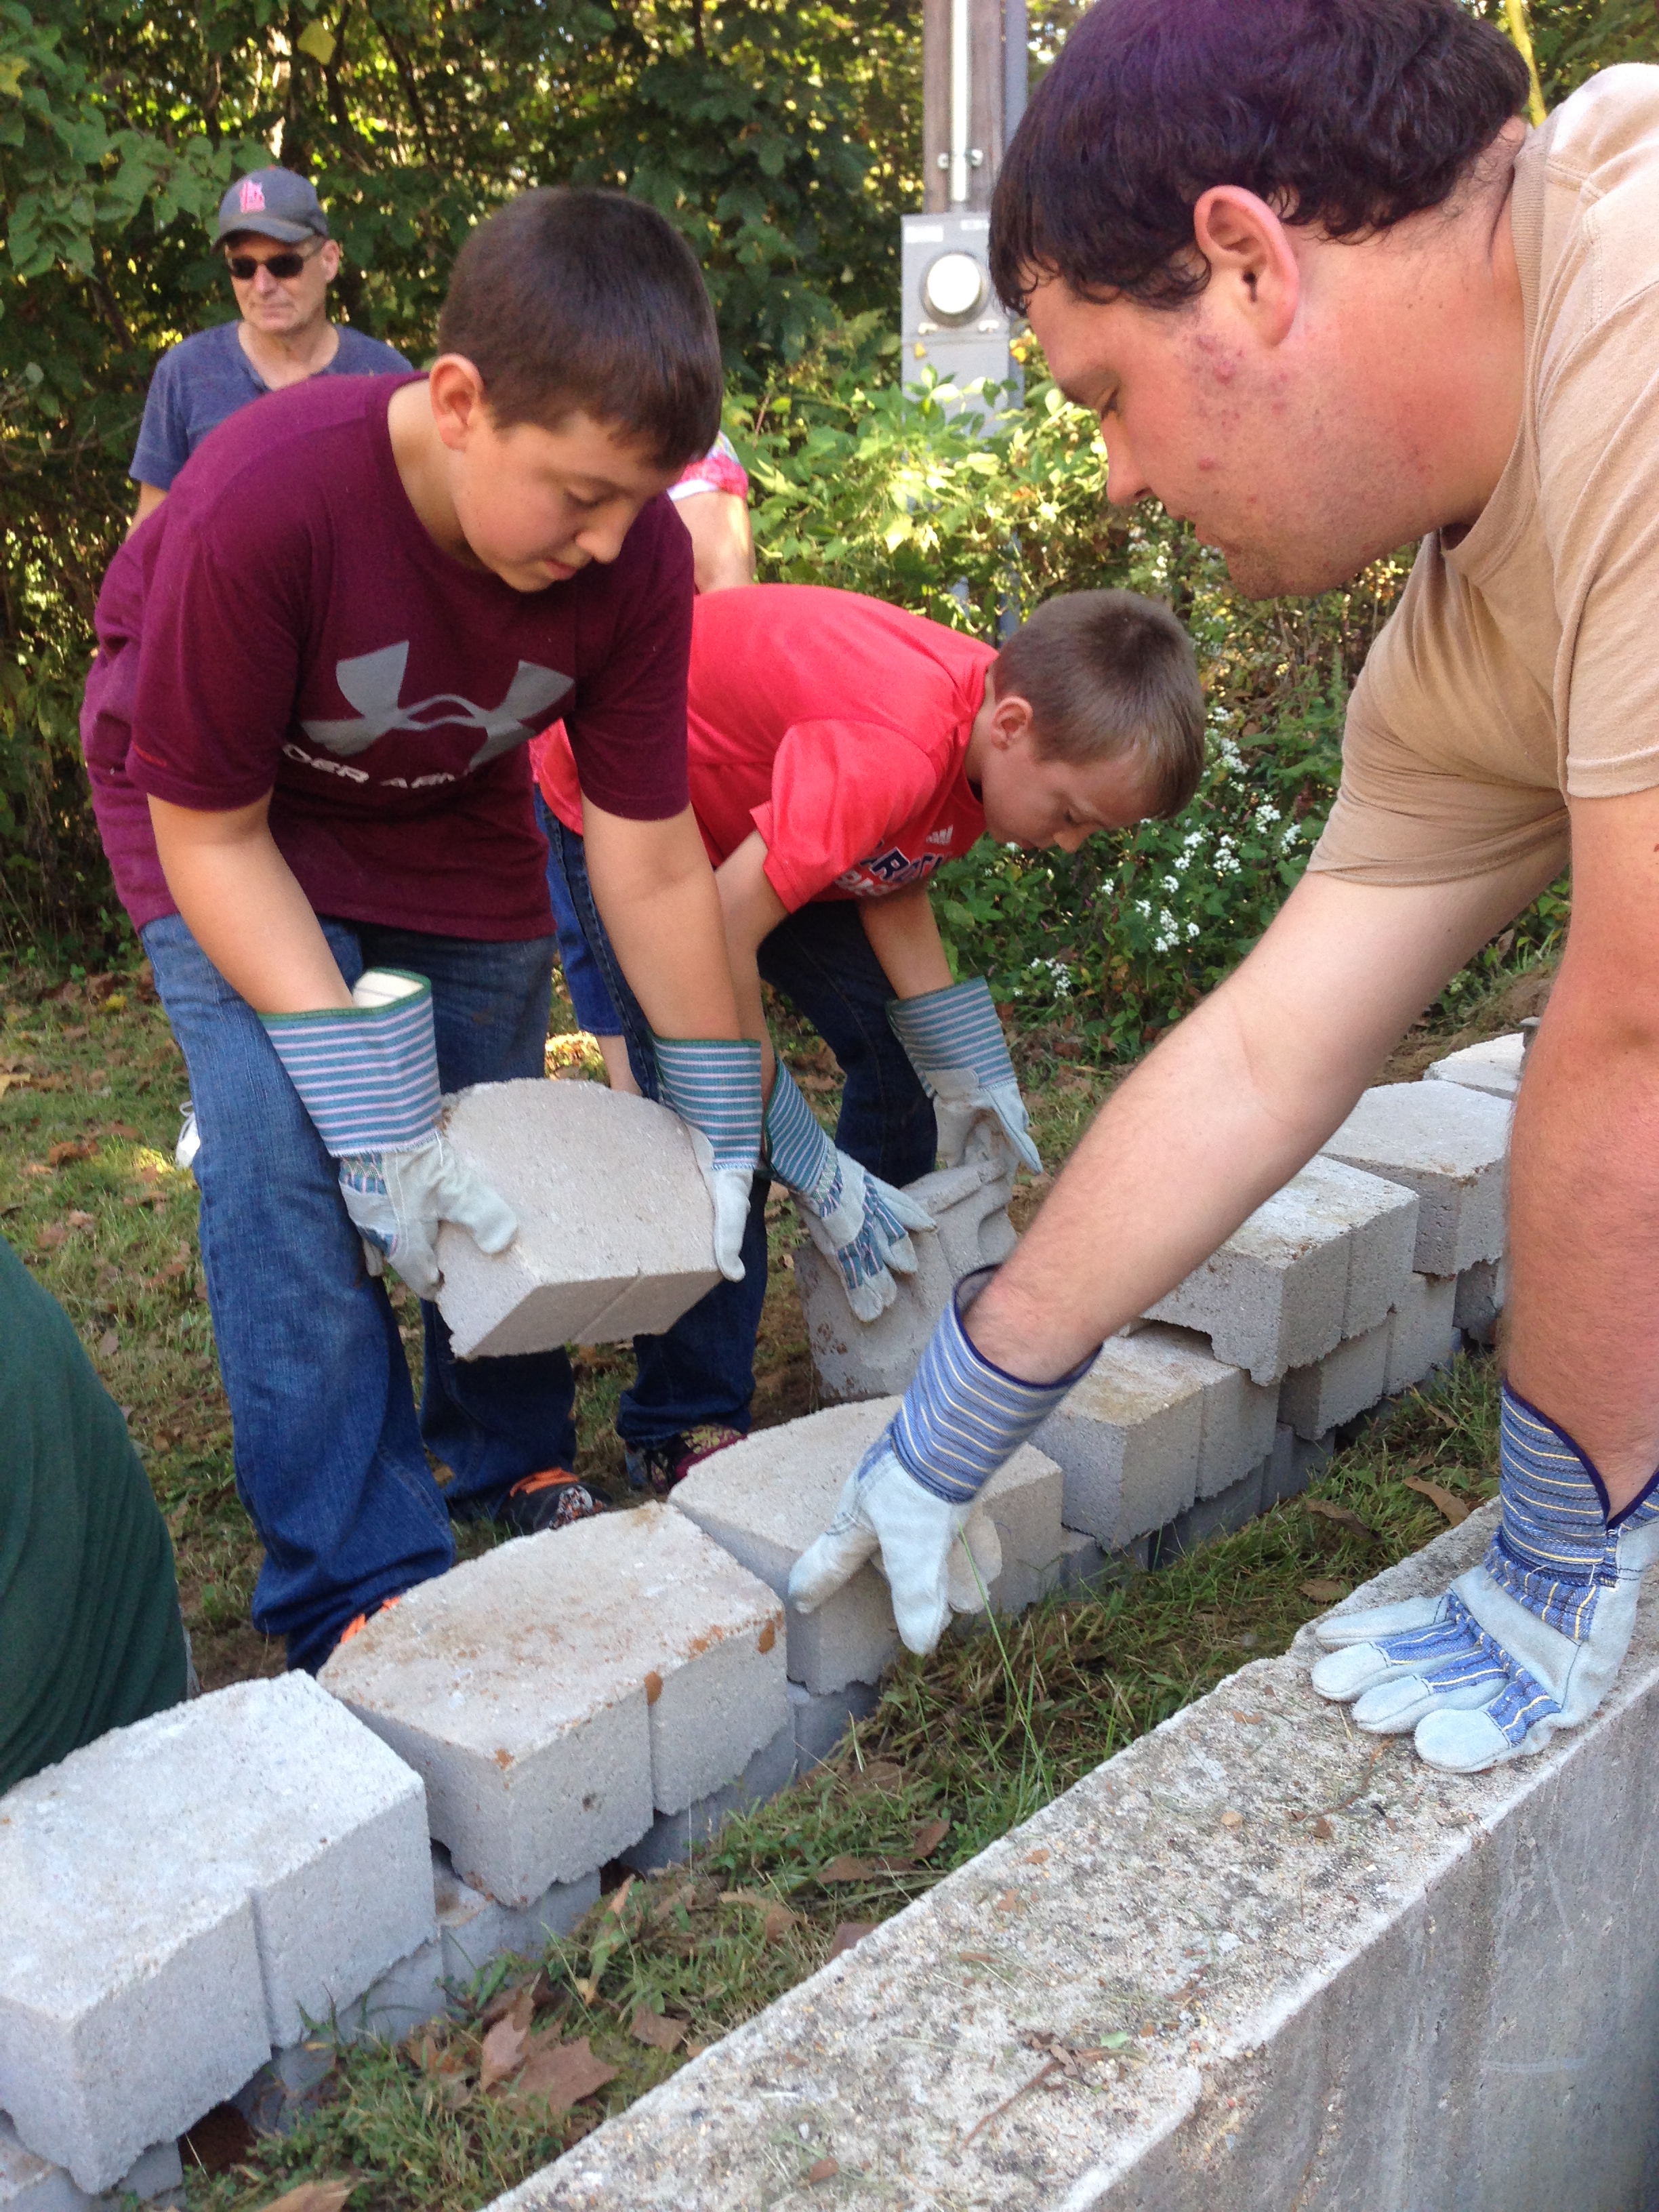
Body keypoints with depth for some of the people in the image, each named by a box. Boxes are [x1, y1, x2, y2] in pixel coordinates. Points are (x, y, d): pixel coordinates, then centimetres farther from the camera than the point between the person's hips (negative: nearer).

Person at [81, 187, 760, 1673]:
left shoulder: (639, 551, -27)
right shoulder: (261, 503, -38)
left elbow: (653, 866, -19)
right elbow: (211, 837, -28)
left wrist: (720, 1132, -15)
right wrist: (372, 1110, -34)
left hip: (450, 804, 4)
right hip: (224, 801, -3)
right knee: (285, 1146, -20)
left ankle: (514, 1462, 30)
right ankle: (361, 1587, -9)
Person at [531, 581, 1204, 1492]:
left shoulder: (992, 734, -15)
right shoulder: (891, 751, -42)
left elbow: (893, 886, -3)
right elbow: (715, 942, -41)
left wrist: (968, 1071, -11)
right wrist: (808, 1166, -33)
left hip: (755, 806, 8)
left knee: (899, 1046, 4)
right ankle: (680, 1432, -2)